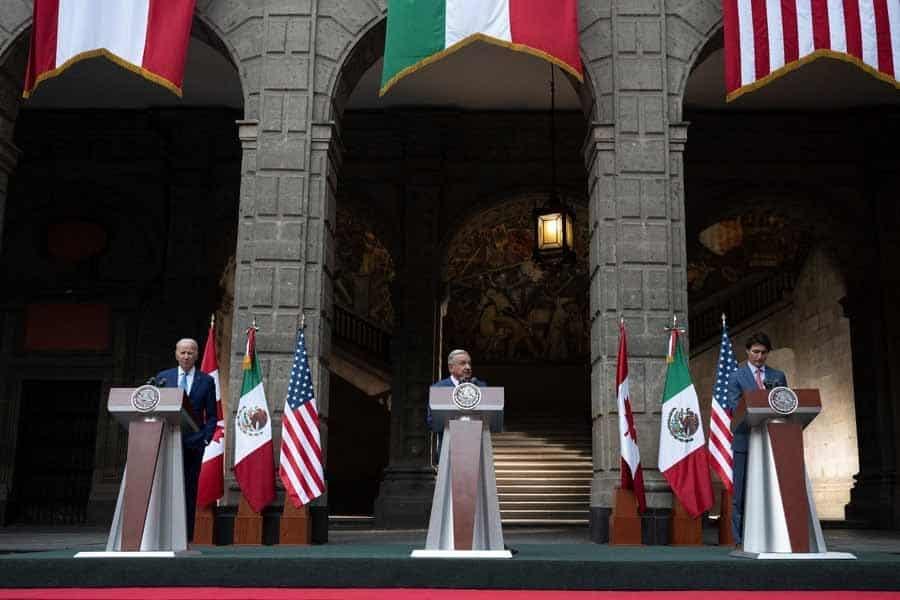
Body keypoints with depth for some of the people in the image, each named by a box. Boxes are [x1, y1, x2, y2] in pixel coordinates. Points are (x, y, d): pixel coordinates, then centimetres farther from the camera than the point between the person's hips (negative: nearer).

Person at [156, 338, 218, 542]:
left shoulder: (206, 381, 8)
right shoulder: (163, 377, 11)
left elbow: (211, 416, 7)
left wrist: (206, 439, -6)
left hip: (193, 443, 0)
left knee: (189, 492, 1)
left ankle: (186, 538, 4)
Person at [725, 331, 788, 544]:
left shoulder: (778, 376, 14)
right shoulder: (736, 377, 4)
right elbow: (734, 407, -6)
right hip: (745, 441, -3)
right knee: (741, 494, -1)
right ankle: (741, 540, 4)